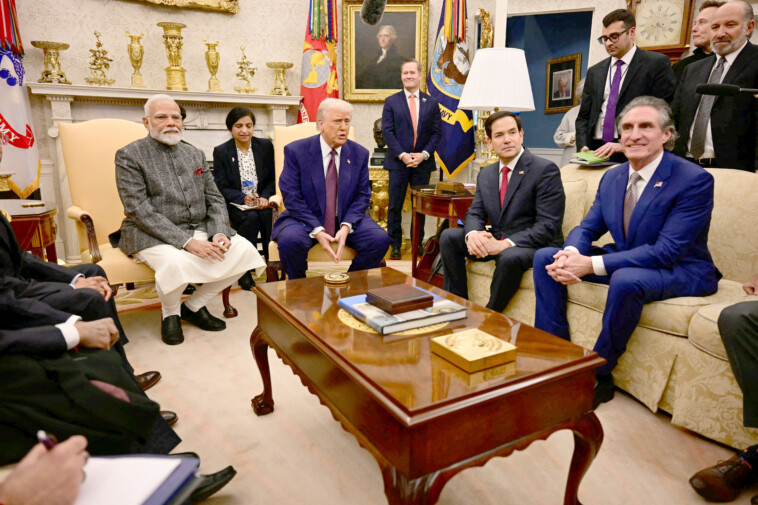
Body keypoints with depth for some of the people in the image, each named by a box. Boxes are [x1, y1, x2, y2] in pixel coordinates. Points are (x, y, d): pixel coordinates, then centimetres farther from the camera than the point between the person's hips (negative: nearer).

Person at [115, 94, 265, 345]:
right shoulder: (129, 155, -2)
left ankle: (194, 306, 4)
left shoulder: (195, 154, 15)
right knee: (176, 262, -37)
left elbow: (215, 200, 11)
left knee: (244, 250, -17)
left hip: (200, 230, 6)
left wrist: (219, 234, -11)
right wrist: (186, 241, -23)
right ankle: (170, 313, 0)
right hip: (153, 235, -5)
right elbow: (138, 209, -13)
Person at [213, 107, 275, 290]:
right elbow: (221, 187, -2)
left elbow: (272, 179, 8)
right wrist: (243, 198, -20)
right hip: (235, 204, -1)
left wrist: (264, 197, -13)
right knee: (251, 217, -33)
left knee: (267, 215, -33)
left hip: (261, 201, 2)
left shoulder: (265, 146, 8)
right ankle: (245, 272, -21)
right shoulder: (221, 151, 3)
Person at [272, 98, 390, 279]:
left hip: (346, 219, 3)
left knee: (380, 239, -21)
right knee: (290, 240, -33)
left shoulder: (360, 154, 3)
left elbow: (362, 196, 3)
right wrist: (317, 230, -22)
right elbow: (291, 197, -11)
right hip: (305, 219, -2)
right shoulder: (296, 151, -6)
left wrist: (346, 226, -16)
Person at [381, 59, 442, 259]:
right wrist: (402, 155, -13)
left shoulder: (431, 103, 9)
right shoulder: (391, 102, 5)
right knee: (395, 205, 1)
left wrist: (424, 154, -9)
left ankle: (418, 243, 20)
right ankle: (395, 245, 12)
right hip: (398, 162, -1)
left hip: (422, 162, 2)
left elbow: (437, 132, 5)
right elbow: (387, 131, -2)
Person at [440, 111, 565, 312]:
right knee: (449, 236, -6)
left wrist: (506, 244, -29)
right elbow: (475, 213, 7)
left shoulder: (545, 169, -12)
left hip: (536, 245, -6)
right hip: (497, 242, 6)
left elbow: (548, 225, -18)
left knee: (509, 257, -37)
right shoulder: (485, 174, 10)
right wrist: (472, 234, -19)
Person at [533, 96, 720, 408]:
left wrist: (591, 265, -33)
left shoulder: (694, 180, -18)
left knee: (626, 278, -40)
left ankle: (599, 375, -18)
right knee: (545, 257, -5)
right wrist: (570, 254, -23)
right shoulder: (612, 177, 3)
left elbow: (667, 251, -26)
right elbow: (587, 228, 4)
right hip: (623, 260, 7)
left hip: (681, 271, -7)